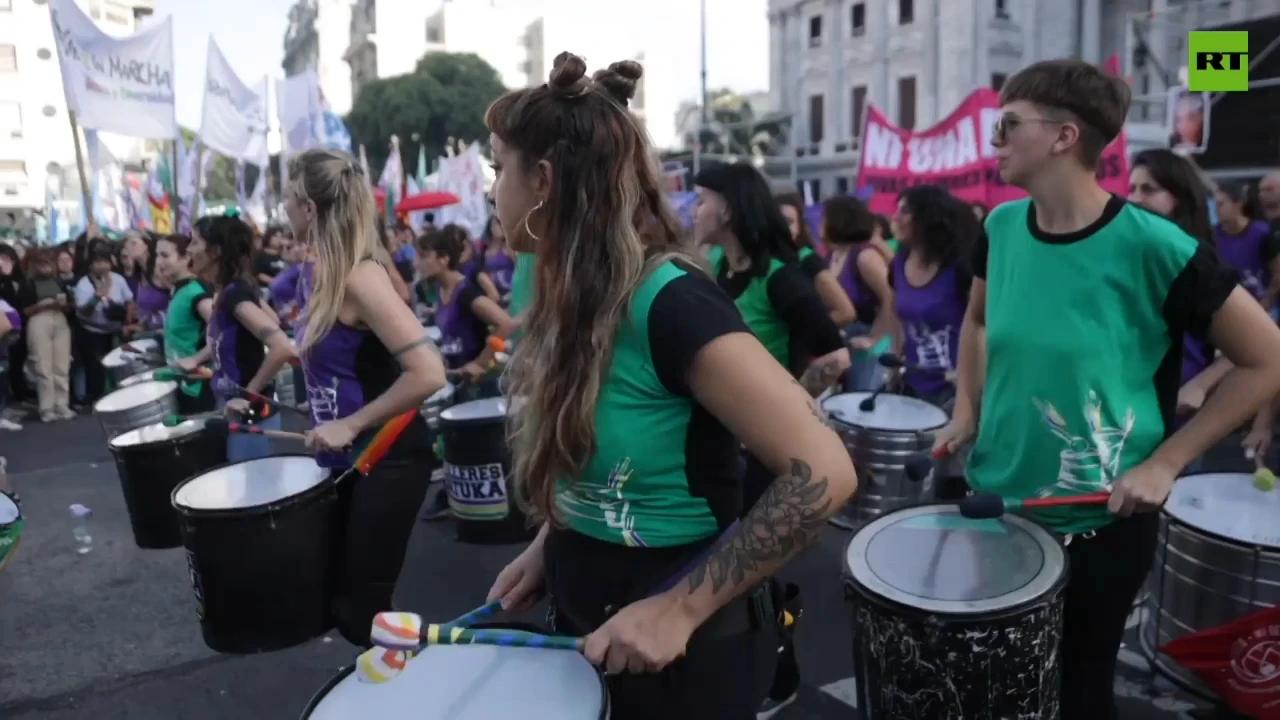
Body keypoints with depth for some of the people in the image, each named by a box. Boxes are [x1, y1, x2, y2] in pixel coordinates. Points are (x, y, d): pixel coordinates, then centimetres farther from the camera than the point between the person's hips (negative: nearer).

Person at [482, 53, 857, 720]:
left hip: (680, 642, -8)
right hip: (585, 621, 8)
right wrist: (547, 548, 1)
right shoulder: (575, 297, 0)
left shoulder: (670, 303, -24)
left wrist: (681, 608, -26)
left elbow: (823, 472, -27)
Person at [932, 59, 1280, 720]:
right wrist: (967, 411, 3)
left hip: (1098, 522, -4)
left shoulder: (1151, 246, -20)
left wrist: (1165, 464, -15)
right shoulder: (1002, 228, -4)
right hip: (993, 500, 5)